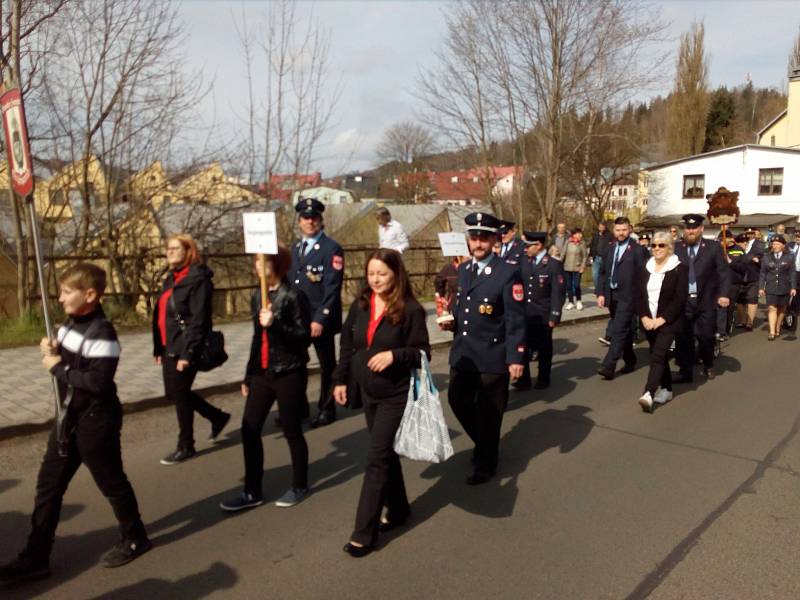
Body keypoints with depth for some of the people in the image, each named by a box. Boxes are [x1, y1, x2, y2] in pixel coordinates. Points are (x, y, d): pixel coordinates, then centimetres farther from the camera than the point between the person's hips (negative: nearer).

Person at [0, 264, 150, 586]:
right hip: (69, 418, 9)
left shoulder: (102, 334, -23)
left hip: (95, 422, -9)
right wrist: (52, 351, -4)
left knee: (111, 483, 7)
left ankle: (134, 539, 28)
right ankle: (35, 558, 24)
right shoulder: (70, 324, 5)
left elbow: (97, 383, -28)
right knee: (48, 485, 12)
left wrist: (58, 367, -20)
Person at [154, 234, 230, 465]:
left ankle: (186, 446, 20)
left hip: (184, 349, -9)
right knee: (174, 394, 15)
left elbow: (198, 320, -19)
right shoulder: (171, 278, 14)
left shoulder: (198, 279, -14)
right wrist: (158, 348, 12)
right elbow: (161, 315, 15)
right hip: (169, 347, 9)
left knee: (180, 395, 2)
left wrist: (187, 353, -22)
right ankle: (217, 417, 34)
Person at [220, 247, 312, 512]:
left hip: (289, 373, -7)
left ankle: (299, 486, 25)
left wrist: (275, 325, -27)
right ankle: (253, 492, 19)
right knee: (249, 429, 6)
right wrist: (248, 375, 18)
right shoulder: (257, 296, 9)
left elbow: (305, 336, -14)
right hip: (262, 373, 7)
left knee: (292, 431, 5)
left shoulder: (293, 296, -12)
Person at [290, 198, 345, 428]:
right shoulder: (295, 249, 13)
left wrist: (320, 319, -21)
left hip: (321, 320, -6)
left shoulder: (332, 249, -9)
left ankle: (327, 409, 23)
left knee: (327, 366, 9)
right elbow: (290, 282, 14)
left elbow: (332, 288, -16)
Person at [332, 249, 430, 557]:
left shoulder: (410, 310, -14)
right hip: (367, 392, 6)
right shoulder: (360, 306, 2)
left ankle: (365, 532, 6)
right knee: (385, 453, 18)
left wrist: (394, 355, -26)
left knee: (377, 459, -4)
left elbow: (422, 352, -11)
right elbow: (347, 345, 10)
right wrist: (341, 380, 7)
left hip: (396, 395, -6)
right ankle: (398, 508, 38)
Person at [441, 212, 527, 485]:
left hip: (492, 356, -6)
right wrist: (452, 321, -1)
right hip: (462, 353, 6)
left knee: (488, 412, 8)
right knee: (458, 401, 15)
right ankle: (483, 443, 41)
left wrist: (516, 357, -18)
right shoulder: (462, 270, 8)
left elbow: (516, 320, -15)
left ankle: (485, 463, 28)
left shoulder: (508, 273, -13)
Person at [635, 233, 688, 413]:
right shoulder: (646, 268, 9)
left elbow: (680, 299, -12)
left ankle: (648, 394, -24)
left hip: (668, 322, -5)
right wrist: (644, 317, -7)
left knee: (657, 356, -16)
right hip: (649, 321, 6)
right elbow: (639, 295, 7)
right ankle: (667, 389, 28)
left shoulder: (679, 268, -7)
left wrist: (662, 319, -18)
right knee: (660, 356, 14)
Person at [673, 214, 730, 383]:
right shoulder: (676, 248, 5)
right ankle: (685, 372, 13)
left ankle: (708, 366, 32)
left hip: (705, 301, -1)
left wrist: (723, 294, -14)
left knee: (706, 336, 5)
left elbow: (724, 272, -2)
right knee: (682, 337, 2)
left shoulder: (714, 247, 2)